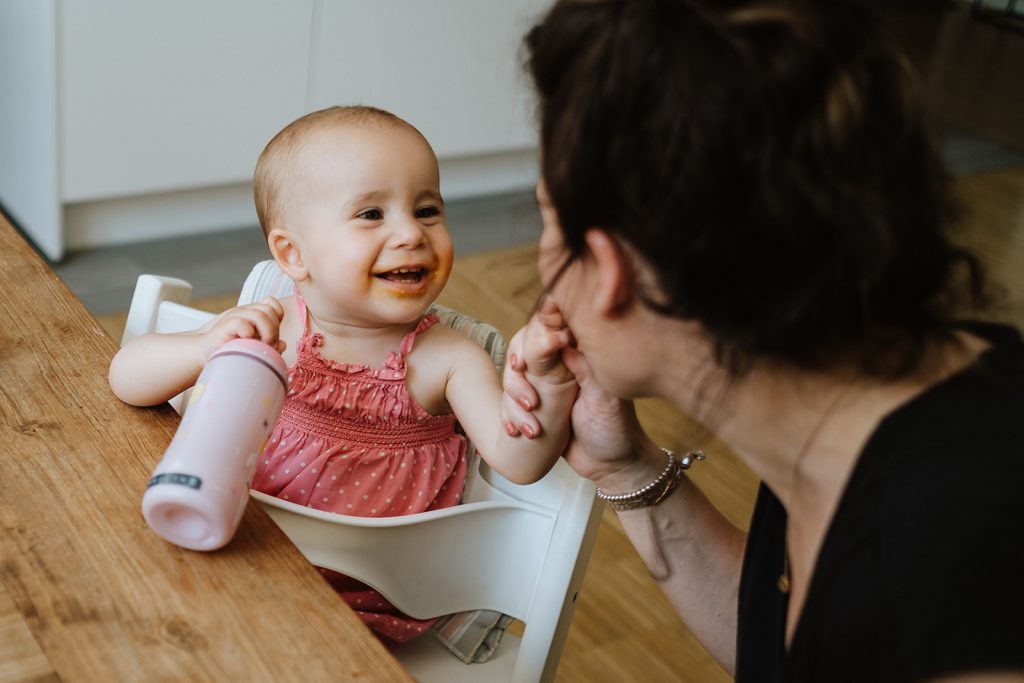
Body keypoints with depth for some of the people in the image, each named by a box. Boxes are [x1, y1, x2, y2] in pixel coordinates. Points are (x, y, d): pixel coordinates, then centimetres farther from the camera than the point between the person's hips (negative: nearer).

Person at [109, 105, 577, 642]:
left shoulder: (447, 360, -11)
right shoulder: (267, 331, -9)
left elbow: (518, 462, -21)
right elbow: (125, 379, -9)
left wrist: (548, 380, -41)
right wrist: (204, 350, -31)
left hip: (368, 607, -2)